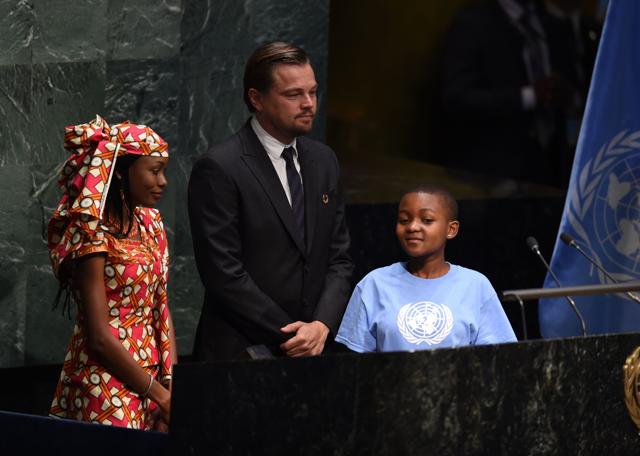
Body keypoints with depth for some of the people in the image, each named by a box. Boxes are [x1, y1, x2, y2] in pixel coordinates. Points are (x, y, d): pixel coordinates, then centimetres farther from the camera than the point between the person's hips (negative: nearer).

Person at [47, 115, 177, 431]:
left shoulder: (149, 223, 8)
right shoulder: (90, 235, -14)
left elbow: (161, 311, 7)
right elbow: (99, 337, -17)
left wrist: (171, 386, -4)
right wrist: (161, 395, -13)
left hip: (151, 378, 7)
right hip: (107, 388, -7)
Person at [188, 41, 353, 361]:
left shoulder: (323, 161, 12)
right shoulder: (219, 169, -9)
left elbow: (338, 257, 12)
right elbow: (224, 275, -13)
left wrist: (322, 326, -5)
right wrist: (289, 336, -10)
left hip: (313, 347, 5)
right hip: (242, 352, -5)